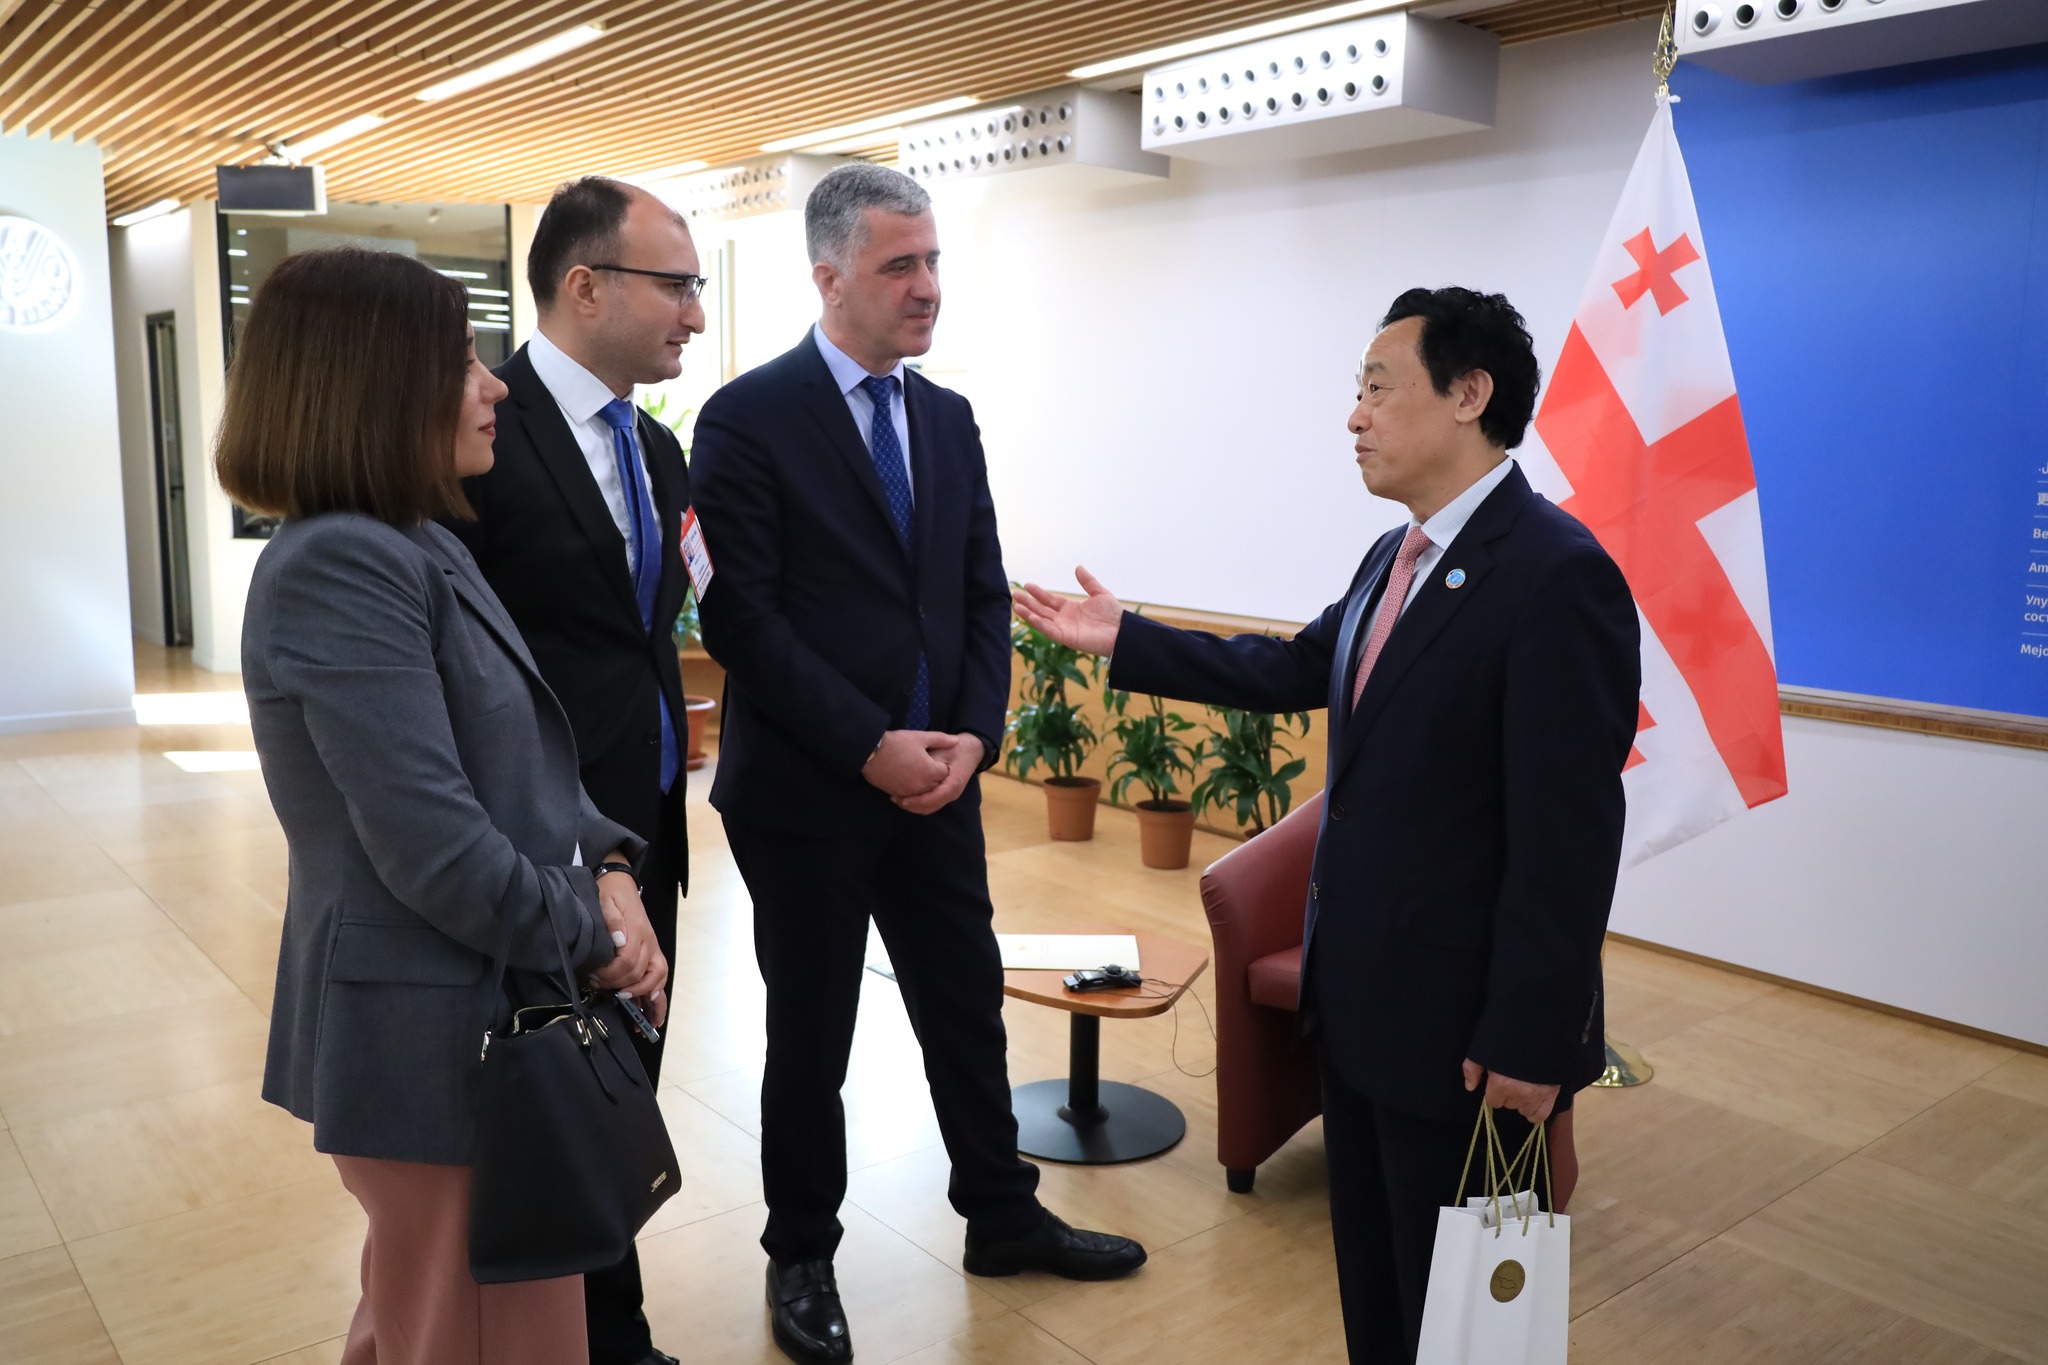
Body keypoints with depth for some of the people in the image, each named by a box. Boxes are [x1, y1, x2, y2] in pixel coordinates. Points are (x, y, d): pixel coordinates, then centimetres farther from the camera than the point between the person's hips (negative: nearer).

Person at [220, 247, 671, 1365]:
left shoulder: (420, 547, 9)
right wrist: (594, 934, -13)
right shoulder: (340, 566, -21)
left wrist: (606, 864, -3)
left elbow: (523, 762, 13)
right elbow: (435, 851, -26)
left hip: (485, 1016, 10)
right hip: (434, 1034, -9)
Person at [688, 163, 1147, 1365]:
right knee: (811, 1038, 11)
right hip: (807, 792, -5)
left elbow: (985, 594, 8)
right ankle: (803, 1257, 32)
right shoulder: (748, 418, -11)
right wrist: (870, 747, -19)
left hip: (938, 778, 5)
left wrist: (972, 733, -7)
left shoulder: (949, 417, 8)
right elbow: (742, 615, -16)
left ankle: (1004, 1217, 37)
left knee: (969, 1010, 17)